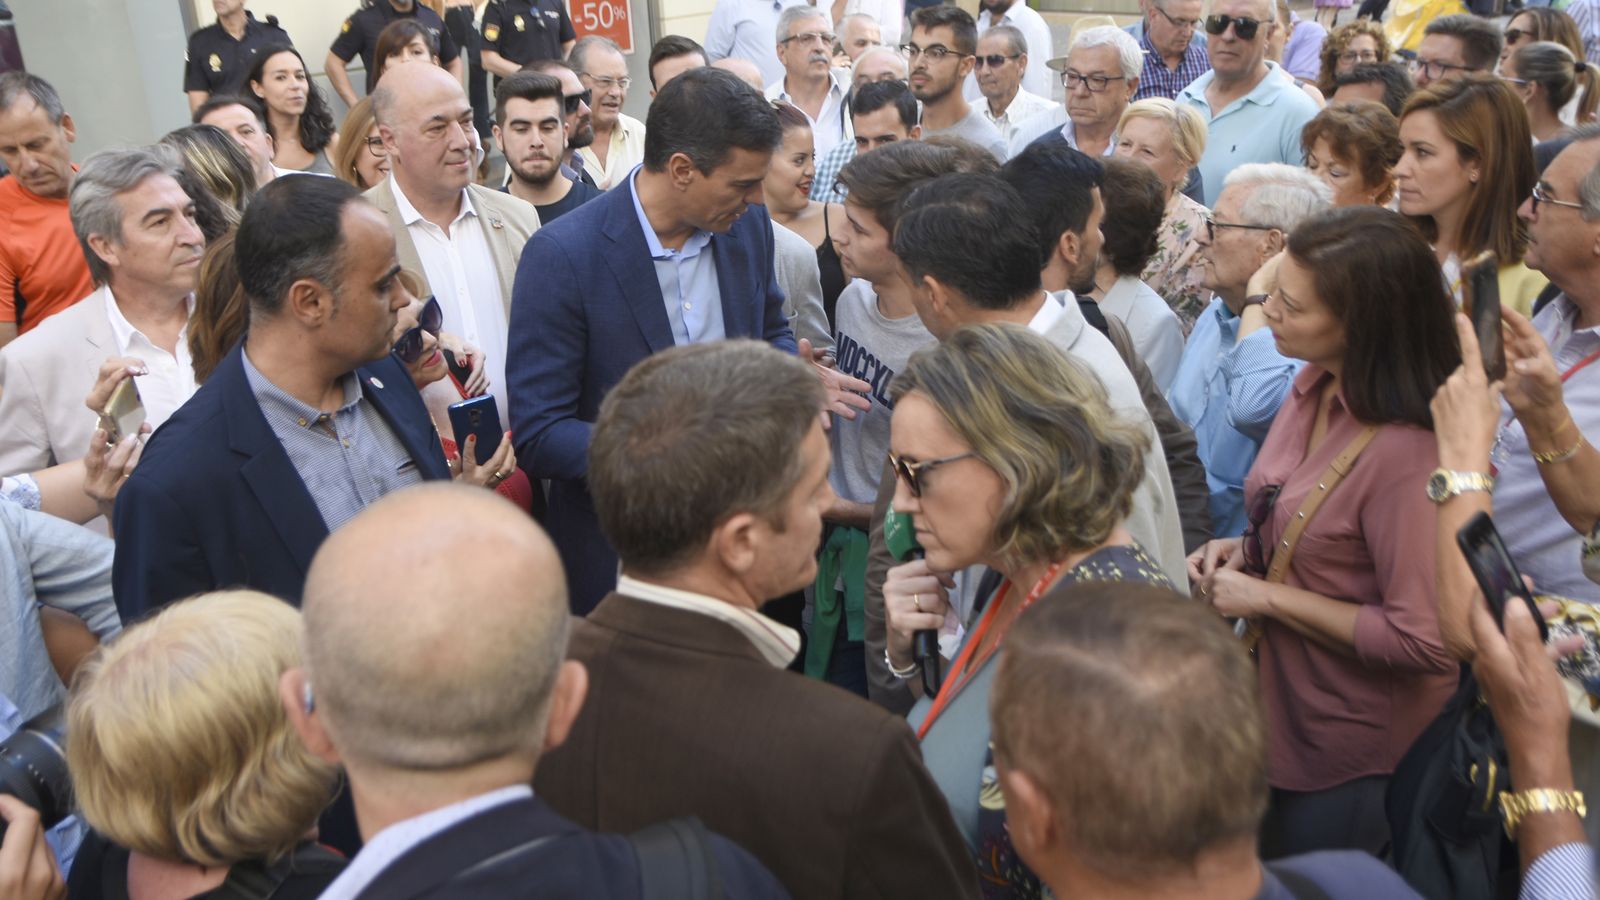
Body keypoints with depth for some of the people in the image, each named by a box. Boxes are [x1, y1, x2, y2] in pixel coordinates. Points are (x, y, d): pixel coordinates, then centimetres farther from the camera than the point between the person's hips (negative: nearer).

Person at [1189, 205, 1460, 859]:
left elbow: (1424, 641, -28)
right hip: (1280, 707, 8)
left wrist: (1267, 597, -23)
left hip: (1354, 753, -8)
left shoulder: (1406, 454, -29)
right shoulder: (1316, 385, -4)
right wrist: (1244, 550, -5)